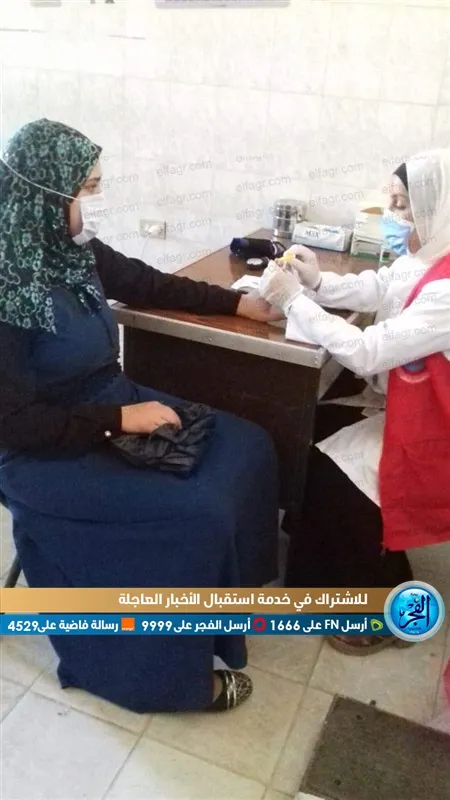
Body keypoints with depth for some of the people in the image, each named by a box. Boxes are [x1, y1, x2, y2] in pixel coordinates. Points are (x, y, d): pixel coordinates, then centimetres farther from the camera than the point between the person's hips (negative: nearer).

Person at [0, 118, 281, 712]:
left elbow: (148, 284, 15)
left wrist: (236, 302, 17)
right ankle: (181, 673, 6)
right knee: (196, 516, -19)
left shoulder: (73, 251, -2)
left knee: (248, 447, 0)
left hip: (115, 407, 8)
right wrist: (120, 419, -24)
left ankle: (231, 584, 21)